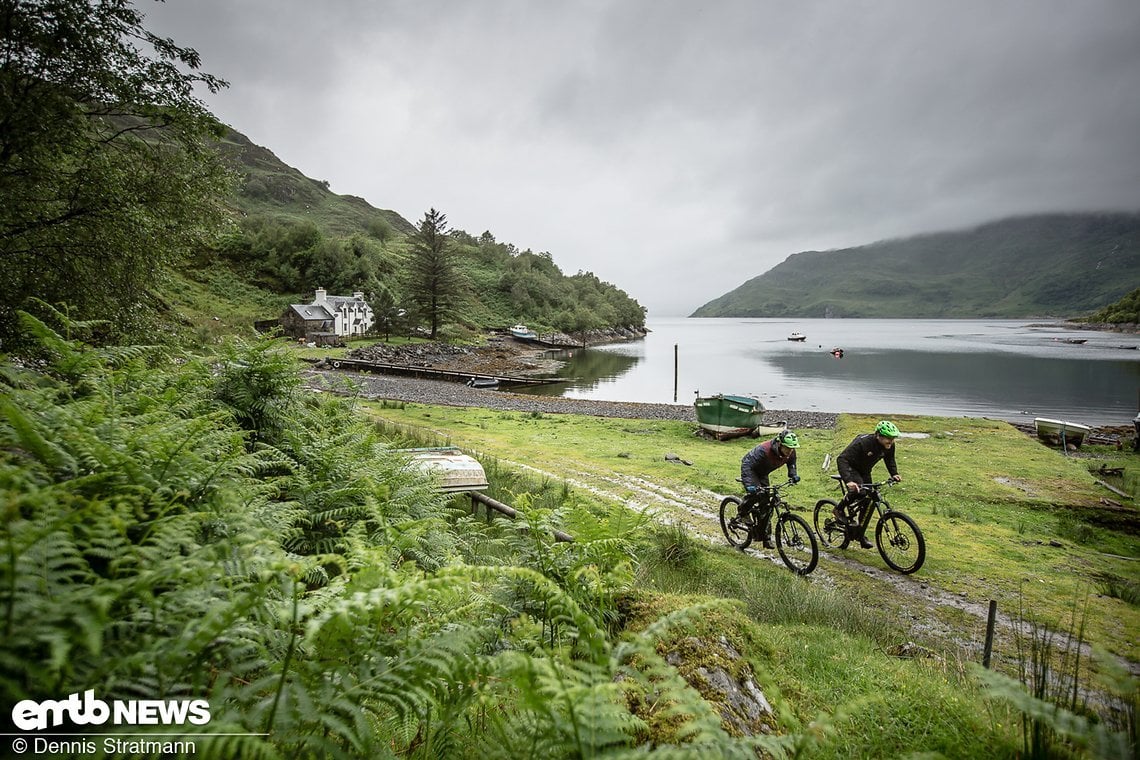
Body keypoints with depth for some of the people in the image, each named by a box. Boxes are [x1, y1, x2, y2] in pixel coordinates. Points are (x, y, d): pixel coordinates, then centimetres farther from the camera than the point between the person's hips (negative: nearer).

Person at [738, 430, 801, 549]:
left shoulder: (791, 452, -20)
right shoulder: (764, 450, -40)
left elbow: (791, 463, 5)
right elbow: (747, 465, -39)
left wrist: (793, 475, -12)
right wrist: (749, 484, -50)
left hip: (762, 474, 6)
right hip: (750, 469, -6)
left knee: (766, 504, 2)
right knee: (755, 493, -31)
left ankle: (766, 537, 11)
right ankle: (742, 514, -3)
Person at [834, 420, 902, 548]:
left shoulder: (889, 446, -15)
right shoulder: (862, 442, -36)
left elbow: (890, 460, 9)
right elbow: (841, 460, -41)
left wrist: (894, 474, -8)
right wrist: (848, 480, -53)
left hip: (864, 471, 7)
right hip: (850, 468, -6)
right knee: (857, 488, -35)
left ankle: (861, 534, 13)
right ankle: (839, 510, -11)